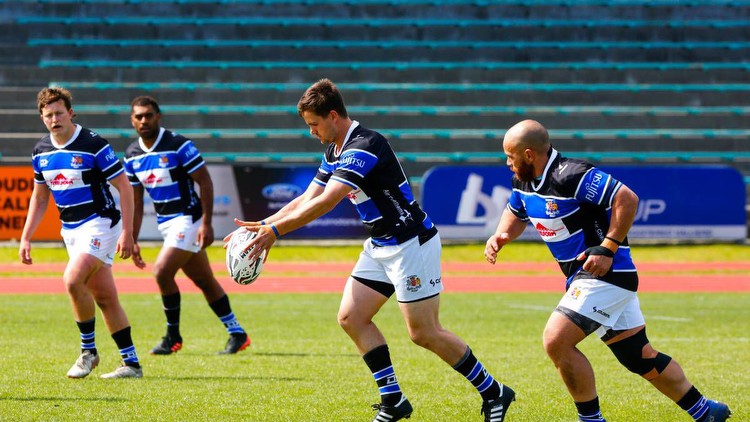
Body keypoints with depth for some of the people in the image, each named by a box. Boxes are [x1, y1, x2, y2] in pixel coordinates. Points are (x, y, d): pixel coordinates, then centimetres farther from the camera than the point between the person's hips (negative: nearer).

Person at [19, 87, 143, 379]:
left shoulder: (94, 145, -15)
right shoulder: (41, 151, 5)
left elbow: (124, 187, -12)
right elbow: (39, 196, 17)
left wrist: (127, 232, -17)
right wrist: (25, 238, 12)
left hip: (99, 223, -7)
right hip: (70, 230, 7)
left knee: (72, 280, -23)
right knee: (104, 297, 6)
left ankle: (88, 350, -7)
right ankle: (131, 363, 10)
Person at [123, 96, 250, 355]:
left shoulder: (178, 145, -14)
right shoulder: (132, 155, 6)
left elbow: (205, 182, -13)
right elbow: (136, 200, 12)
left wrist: (206, 223, -19)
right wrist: (133, 240, 9)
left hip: (188, 218, -7)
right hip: (166, 224, 7)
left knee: (162, 272, -17)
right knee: (204, 281, 11)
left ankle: (173, 336, -2)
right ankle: (236, 333, 20)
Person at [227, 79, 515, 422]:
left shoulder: (364, 146, -23)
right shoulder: (335, 152, 8)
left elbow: (325, 203, -30)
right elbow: (308, 199, 11)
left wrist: (276, 230, -28)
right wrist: (264, 224, 0)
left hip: (411, 243, -10)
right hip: (380, 247, 10)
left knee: (424, 333, -7)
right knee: (351, 317, 2)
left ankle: (493, 391, 6)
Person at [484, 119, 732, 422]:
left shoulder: (571, 176, -22)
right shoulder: (523, 182, 6)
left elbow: (627, 199, -23)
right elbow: (516, 214, 26)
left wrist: (608, 249, -23)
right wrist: (499, 236, 5)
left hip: (605, 273, -9)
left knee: (556, 340, -18)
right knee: (640, 357, 12)